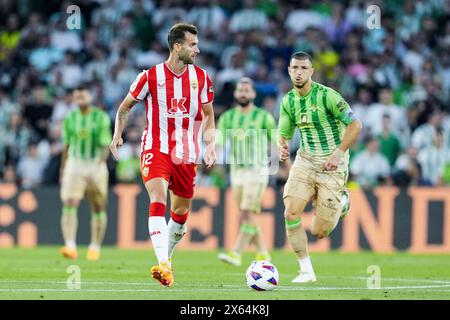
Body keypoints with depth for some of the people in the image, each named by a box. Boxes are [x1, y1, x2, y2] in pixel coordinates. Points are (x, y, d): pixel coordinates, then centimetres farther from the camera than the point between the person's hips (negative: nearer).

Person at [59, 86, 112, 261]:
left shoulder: (101, 118, -3)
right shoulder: (70, 118, 8)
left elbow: (105, 146, -9)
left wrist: (100, 163, -24)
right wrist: (62, 170, 18)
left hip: (95, 165, -2)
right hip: (74, 164, 2)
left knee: (98, 207, 7)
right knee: (69, 204, -16)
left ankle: (95, 247, 21)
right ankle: (70, 246, -24)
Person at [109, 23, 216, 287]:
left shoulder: (201, 78, 2)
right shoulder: (151, 76, -6)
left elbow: (208, 115, 14)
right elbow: (125, 107, 8)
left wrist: (210, 143, -1)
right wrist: (118, 134, -4)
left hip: (187, 154, 4)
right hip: (156, 149, -4)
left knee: (181, 212, 11)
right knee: (158, 201, -24)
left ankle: (167, 258, 34)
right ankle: (163, 265, -33)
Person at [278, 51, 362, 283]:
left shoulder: (326, 95, -14)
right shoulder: (288, 101, 4)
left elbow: (355, 125, -13)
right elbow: (283, 134, 13)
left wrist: (338, 153, -20)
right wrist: (282, 148, -11)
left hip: (332, 166, -5)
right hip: (305, 161, 5)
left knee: (319, 232, -5)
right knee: (291, 213, -16)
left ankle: (341, 203, 30)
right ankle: (306, 271, -2)